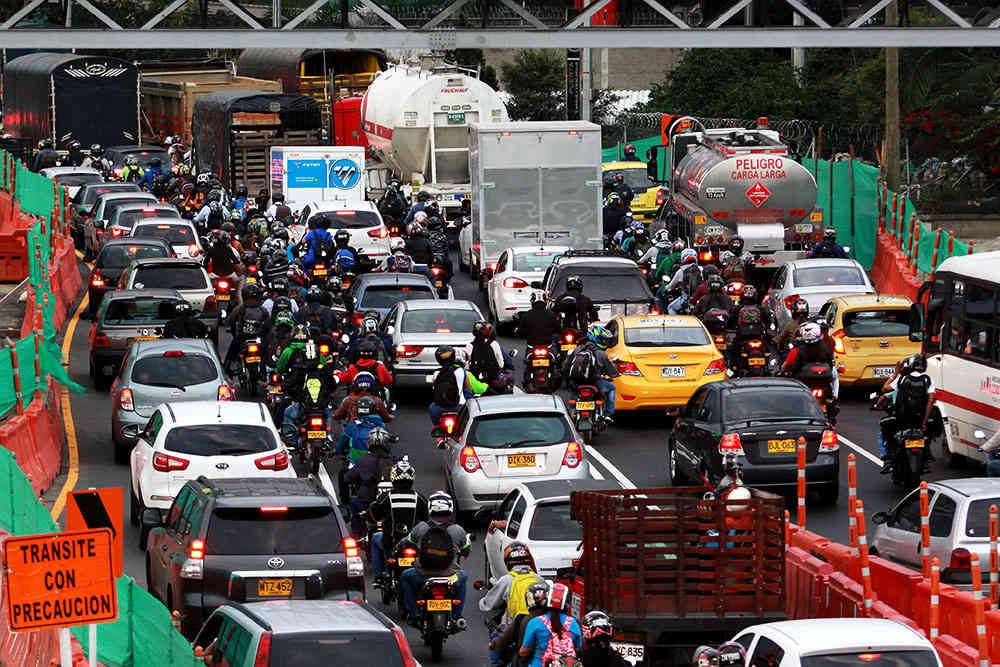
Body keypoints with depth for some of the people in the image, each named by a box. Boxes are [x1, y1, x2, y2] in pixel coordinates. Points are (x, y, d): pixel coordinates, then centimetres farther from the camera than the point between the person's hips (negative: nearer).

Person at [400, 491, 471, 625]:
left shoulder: (420, 528, -9)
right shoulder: (458, 530, -10)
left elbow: (407, 542, 7)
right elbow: (467, 551, 6)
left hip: (423, 576, 0)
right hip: (449, 577, 0)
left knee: (405, 576, 32)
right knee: (463, 576, 35)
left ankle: (413, 614, 27)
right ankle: (457, 615, 31)